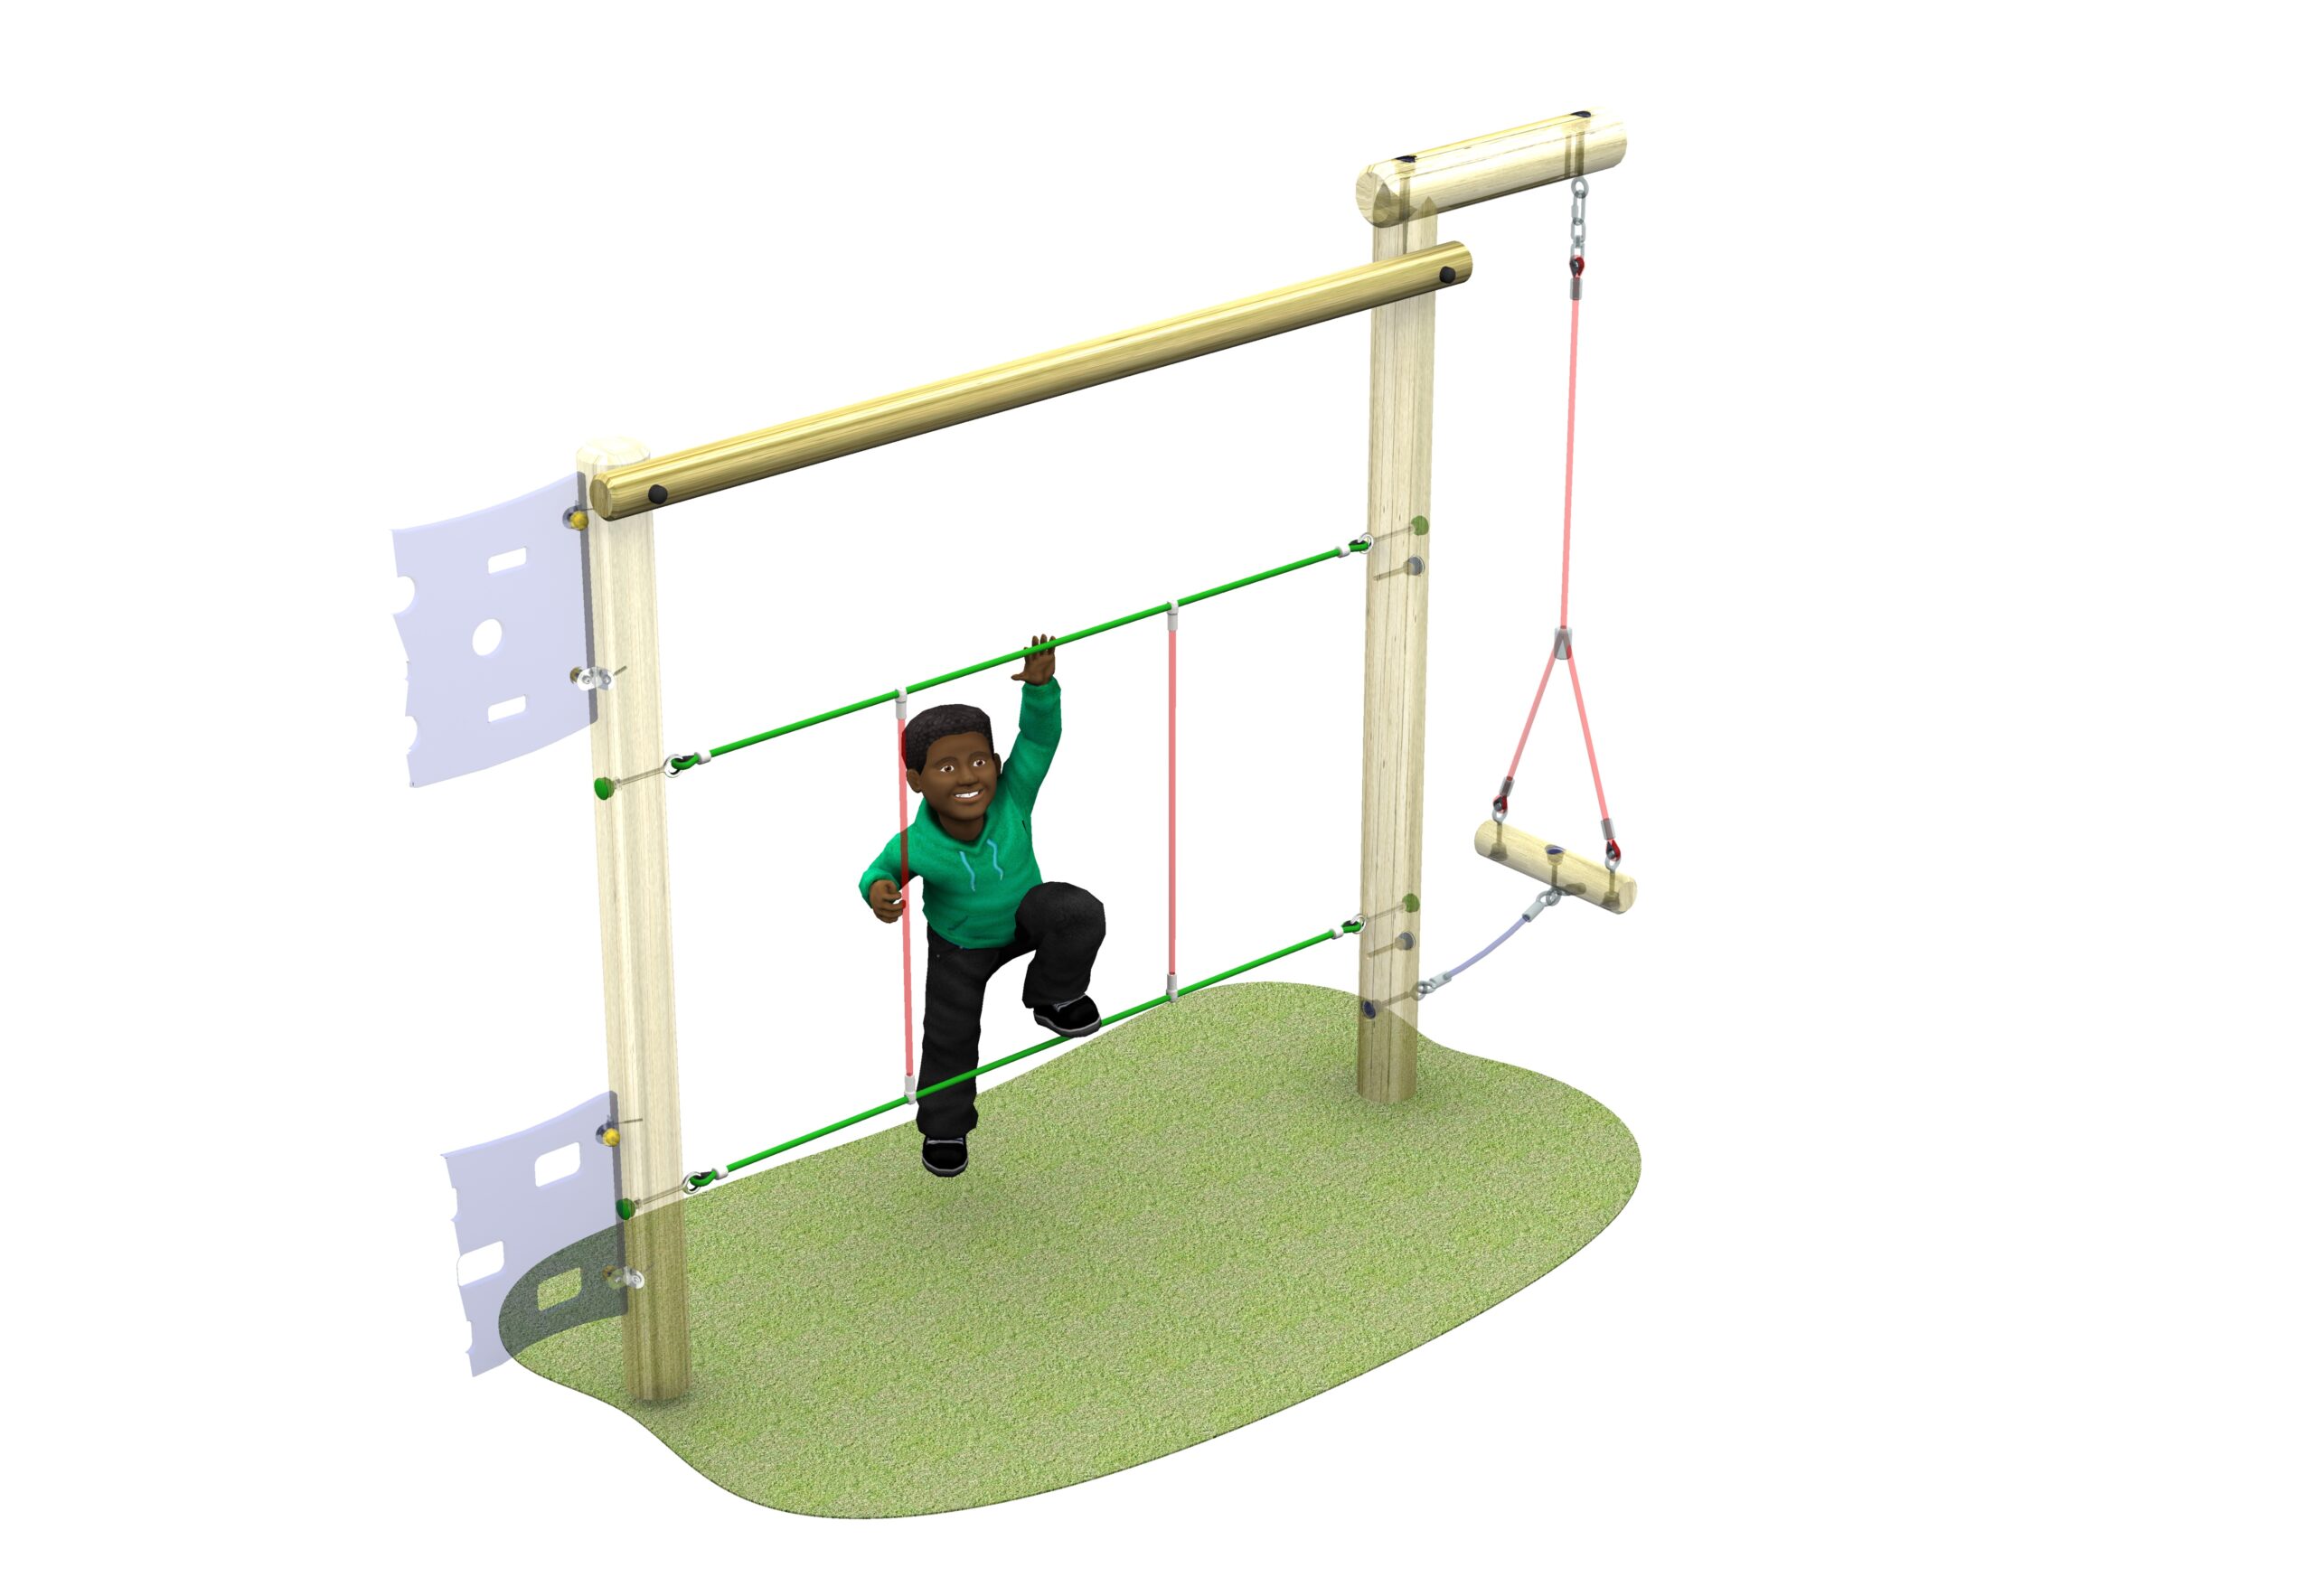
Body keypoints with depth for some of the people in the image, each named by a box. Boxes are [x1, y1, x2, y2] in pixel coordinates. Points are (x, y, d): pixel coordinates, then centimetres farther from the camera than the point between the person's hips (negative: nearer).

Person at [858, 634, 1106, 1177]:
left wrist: (1040, 686, -62)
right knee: (949, 1035, 6)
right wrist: (877, 890, -40)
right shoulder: (916, 845, -36)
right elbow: (885, 869, -16)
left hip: (1024, 915, 0)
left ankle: (1053, 998, 1)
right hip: (959, 944, 0)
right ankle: (944, 1127, 33)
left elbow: (1040, 735, -43)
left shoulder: (1012, 798, -36)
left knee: (1080, 916, -28)